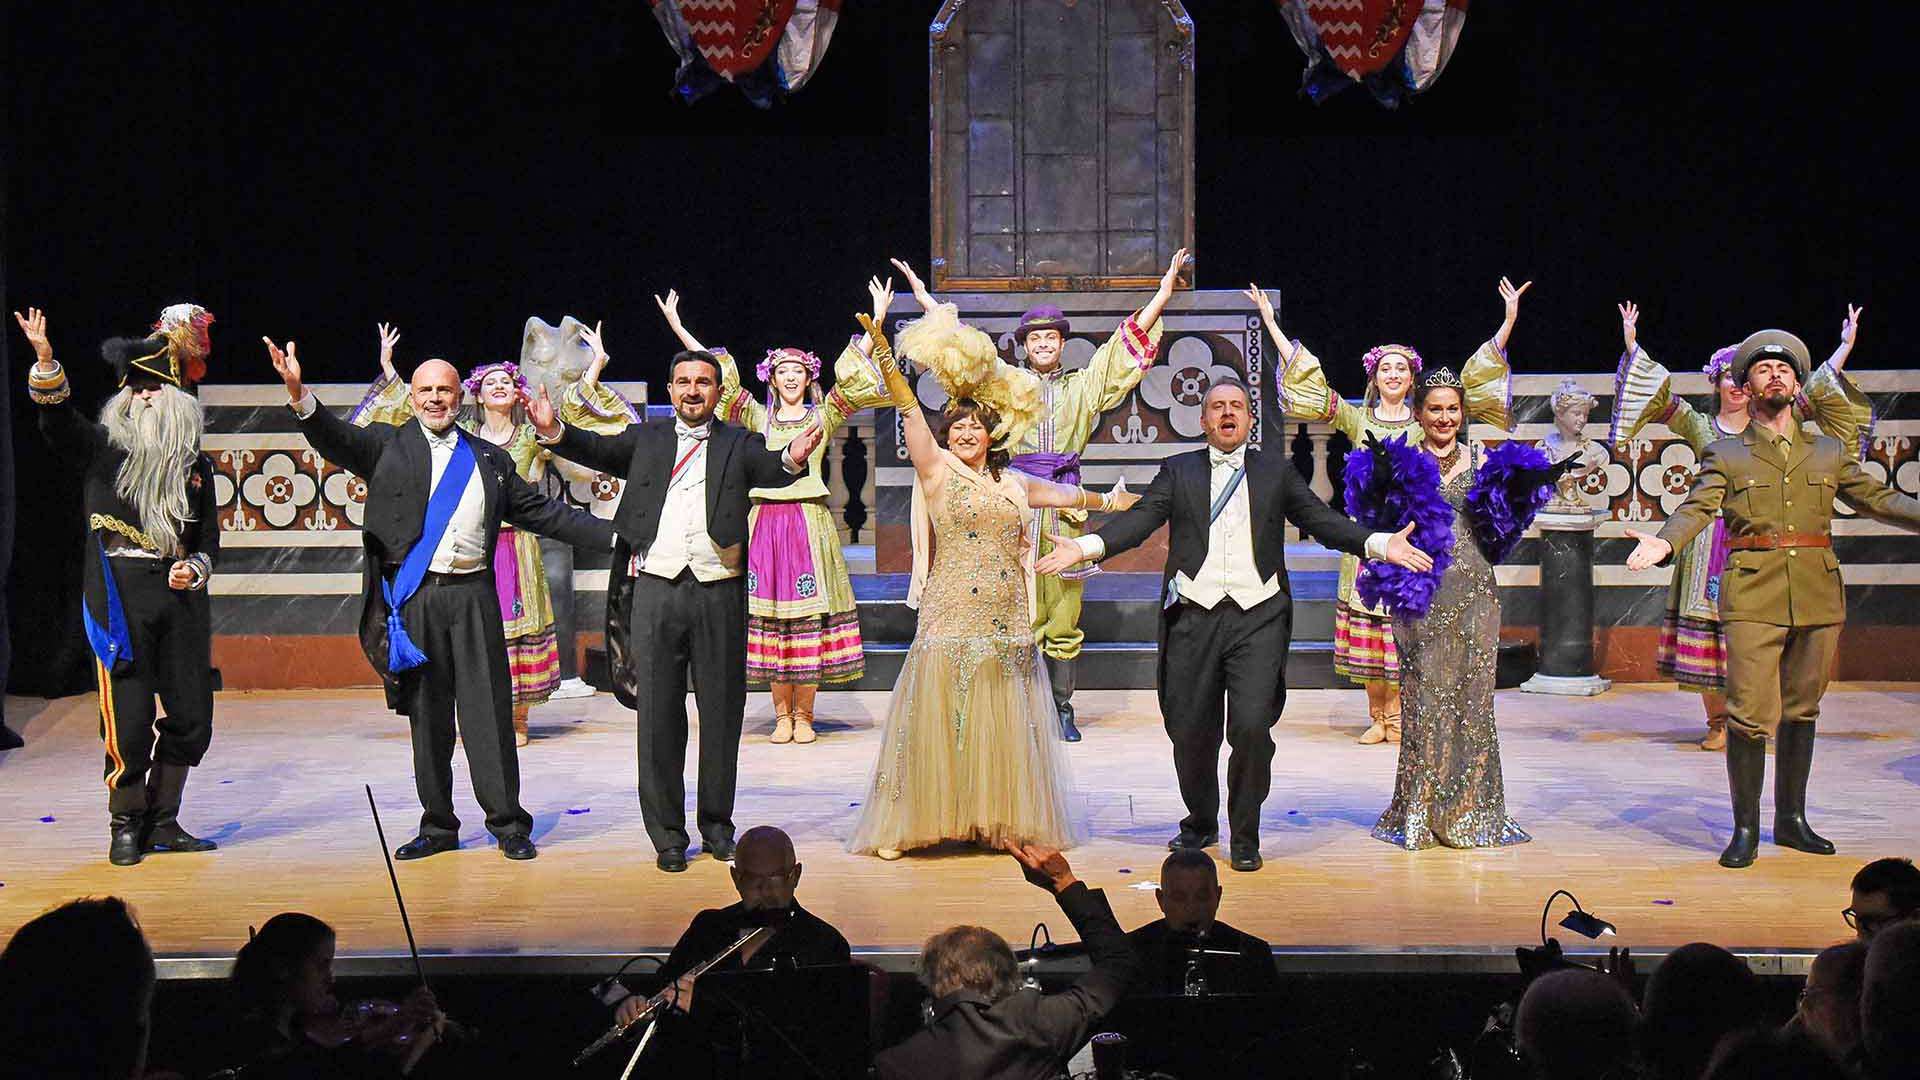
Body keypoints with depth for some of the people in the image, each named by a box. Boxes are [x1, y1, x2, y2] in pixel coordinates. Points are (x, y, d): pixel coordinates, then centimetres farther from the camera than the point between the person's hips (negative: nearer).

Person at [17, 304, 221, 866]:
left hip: (181, 596, 4)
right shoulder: (101, 447, 7)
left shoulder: (195, 462, 14)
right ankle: (126, 825, 9)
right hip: (119, 594, -3)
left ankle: (163, 821, 18)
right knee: (128, 717, -6)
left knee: (190, 715, 4)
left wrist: (194, 569, -3)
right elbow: (57, 418, -11)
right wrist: (45, 360, -25)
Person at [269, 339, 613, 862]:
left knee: (489, 712, -1)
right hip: (413, 599, -1)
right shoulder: (386, 446, 9)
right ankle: (438, 826, 13)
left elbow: (541, 512, 19)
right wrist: (299, 394, -26)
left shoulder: (491, 459, 16)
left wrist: (615, 535, 14)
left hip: (473, 595, 1)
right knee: (427, 716, 4)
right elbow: (337, 440, -8)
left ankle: (508, 823, 6)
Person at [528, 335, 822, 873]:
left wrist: (792, 458, -36)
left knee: (722, 713, 7)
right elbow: (600, 450, -1)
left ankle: (717, 825, 20)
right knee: (658, 716, 2)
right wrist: (555, 432, -21)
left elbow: (766, 468, -12)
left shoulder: (738, 444, 8)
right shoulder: (647, 440, 13)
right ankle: (667, 836, 9)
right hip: (656, 590, 0)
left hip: (718, 592, 0)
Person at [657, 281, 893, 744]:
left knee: (807, 617, -4)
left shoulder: (824, 417, 9)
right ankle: (782, 714, 6)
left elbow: (851, 379, 0)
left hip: (809, 521, -2)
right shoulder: (759, 419, 13)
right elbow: (719, 379, 8)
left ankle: (803, 714, 2)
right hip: (765, 521, 2)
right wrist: (678, 327, 4)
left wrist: (877, 321, -9)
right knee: (770, 614, 0)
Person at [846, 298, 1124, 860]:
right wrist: (883, 352, -15)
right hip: (950, 620, -4)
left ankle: (1003, 823, 14)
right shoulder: (936, 472, 2)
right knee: (939, 723, -4)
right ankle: (904, 825, 2)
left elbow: (1064, 491, 30)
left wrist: (1107, 500, 44)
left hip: (1007, 627, 4)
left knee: (1003, 727, 7)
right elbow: (909, 411, -7)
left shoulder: (1012, 484, 14)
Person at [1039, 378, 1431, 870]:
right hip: (1194, 616, 1)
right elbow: (1142, 518, 1)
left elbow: (1321, 520, 8)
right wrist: (1084, 547, -16)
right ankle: (1201, 824, 29)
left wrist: (1381, 544, -8)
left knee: (1252, 727, -12)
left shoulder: (1277, 472, 14)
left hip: (1258, 618, -1)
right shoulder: (1178, 471, 13)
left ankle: (1245, 836, 6)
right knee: (1190, 732, 5)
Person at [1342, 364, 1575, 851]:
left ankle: (1470, 809, 11)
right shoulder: (1402, 464, 2)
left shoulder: (1483, 463, 10)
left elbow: (1499, 526, 4)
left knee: (1472, 695, 4)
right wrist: (1383, 484, -25)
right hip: (1423, 595, -2)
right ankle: (1420, 811, 5)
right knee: (1426, 696, -2)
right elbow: (1381, 522, -8)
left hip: (1476, 593, 3)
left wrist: (1526, 487, -10)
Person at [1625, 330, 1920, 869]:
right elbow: (1696, 508, -6)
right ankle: (1745, 828, 2)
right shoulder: (1725, 455, 7)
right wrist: (1663, 543, -26)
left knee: (1801, 708, 10)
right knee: (1750, 714, -9)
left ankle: (1791, 819, 22)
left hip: (1818, 596, 3)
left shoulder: (1830, 452, 16)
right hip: (1754, 596, -3)